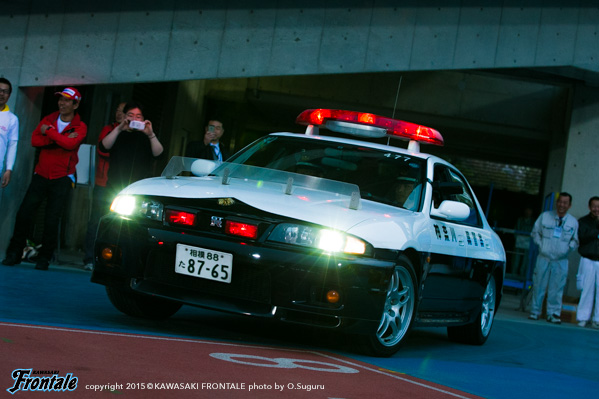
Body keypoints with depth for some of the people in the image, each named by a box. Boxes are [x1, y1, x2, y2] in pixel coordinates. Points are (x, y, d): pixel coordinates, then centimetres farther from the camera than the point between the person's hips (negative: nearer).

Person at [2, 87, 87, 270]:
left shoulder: (80, 127, -2)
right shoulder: (49, 119, 8)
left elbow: (70, 144, -22)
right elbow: (35, 140, -6)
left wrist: (49, 131, -14)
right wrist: (60, 139, -15)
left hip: (62, 178, -3)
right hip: (41, 175, 3)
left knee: (52, 220, -4)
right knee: (24, 213, -3)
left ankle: (44, 258, 9)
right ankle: (14, 253, 8)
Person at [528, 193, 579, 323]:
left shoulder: (573, 222, 6)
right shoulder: (545, 216, 4)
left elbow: (575, 240, 15)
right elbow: (535, 232, 13)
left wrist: (569, 248, -2)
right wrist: (540, 244, 1)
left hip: (561, 261, 0)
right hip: (544, 258, 0)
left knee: (557, 288, -1)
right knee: (539, 286, 1)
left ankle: (553, 314, 6)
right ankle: (535, 312, 11)